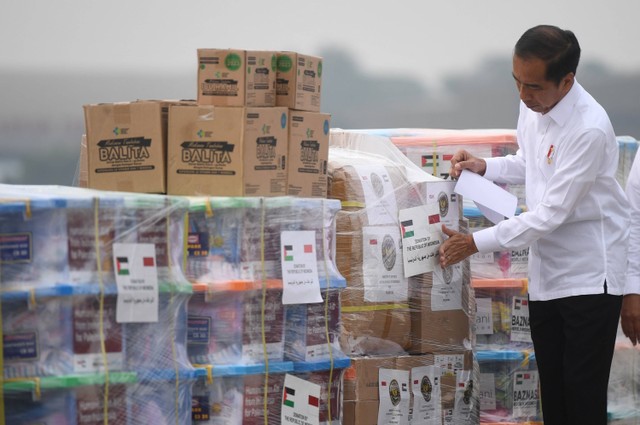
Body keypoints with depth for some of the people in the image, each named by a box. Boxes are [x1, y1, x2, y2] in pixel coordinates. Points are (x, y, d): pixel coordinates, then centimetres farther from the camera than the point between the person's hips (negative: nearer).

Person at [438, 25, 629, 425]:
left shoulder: (589, 129, -26)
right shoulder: (532, 107, 0)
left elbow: (551, 213, -24)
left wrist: (476, 243, -19)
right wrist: (483, 166, 2)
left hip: (589, 274, -8)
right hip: (546, 269, 8)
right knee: (551, 391, 13)